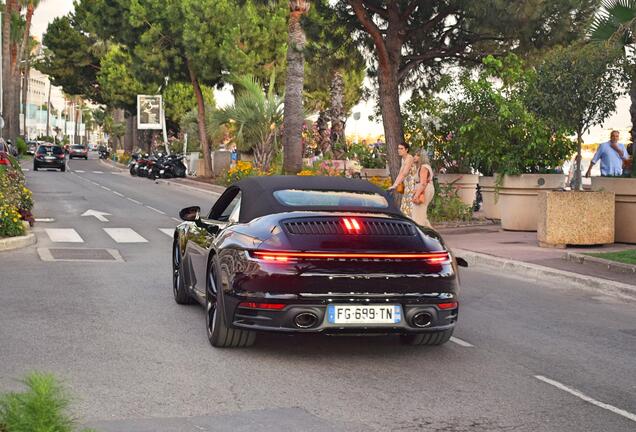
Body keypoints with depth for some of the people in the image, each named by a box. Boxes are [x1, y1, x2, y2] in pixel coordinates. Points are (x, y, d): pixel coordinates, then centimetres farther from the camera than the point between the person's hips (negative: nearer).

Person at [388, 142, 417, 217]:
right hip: (407, 186, 10)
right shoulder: (403, 159, 14)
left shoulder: (409, 158, -15)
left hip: (413, 185, -10)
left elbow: (404, 174, -23)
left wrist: (395, 185, -27)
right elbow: (400, 174, 16)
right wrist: (394, 185, 8)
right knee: (405, 208, 10)